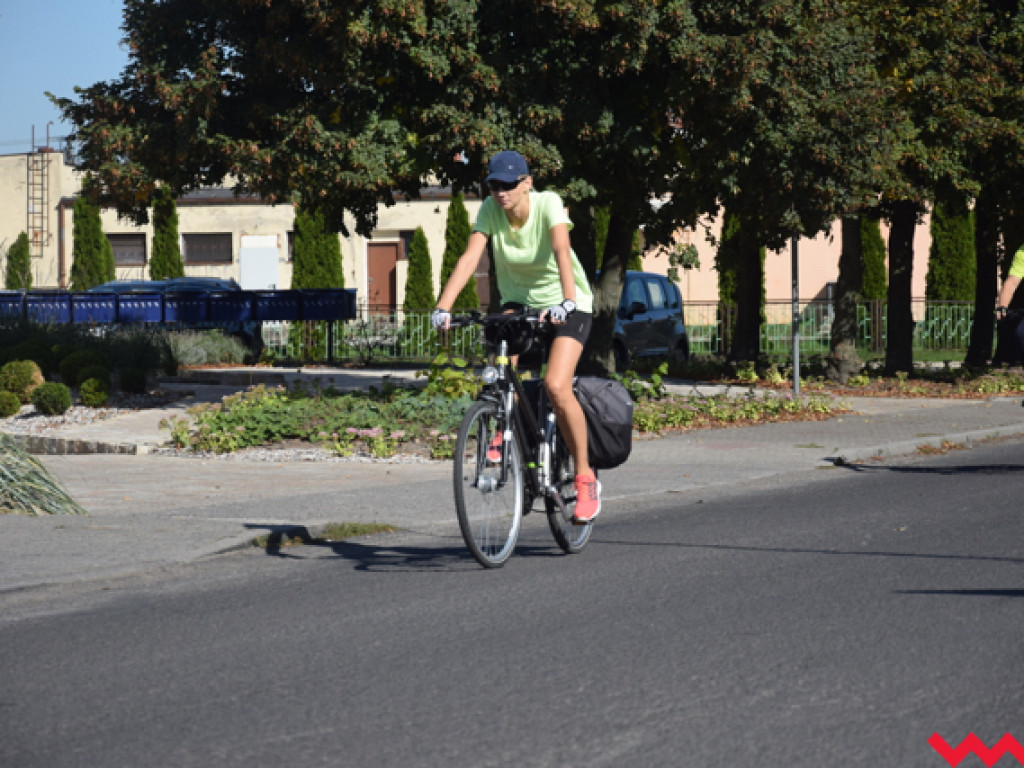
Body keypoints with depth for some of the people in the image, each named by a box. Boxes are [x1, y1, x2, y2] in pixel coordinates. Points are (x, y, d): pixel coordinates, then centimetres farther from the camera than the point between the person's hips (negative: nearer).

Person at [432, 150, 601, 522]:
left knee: (556, 385, -23)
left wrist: (566, 302, -54)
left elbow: (562, 251, -38)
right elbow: (469, 258, -24)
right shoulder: (490, 210, -14)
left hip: (567, 303, -3)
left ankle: (585, 477, -7)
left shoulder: (547, 204, -24)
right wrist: (443, 307, -37)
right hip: (519, 299, 4)